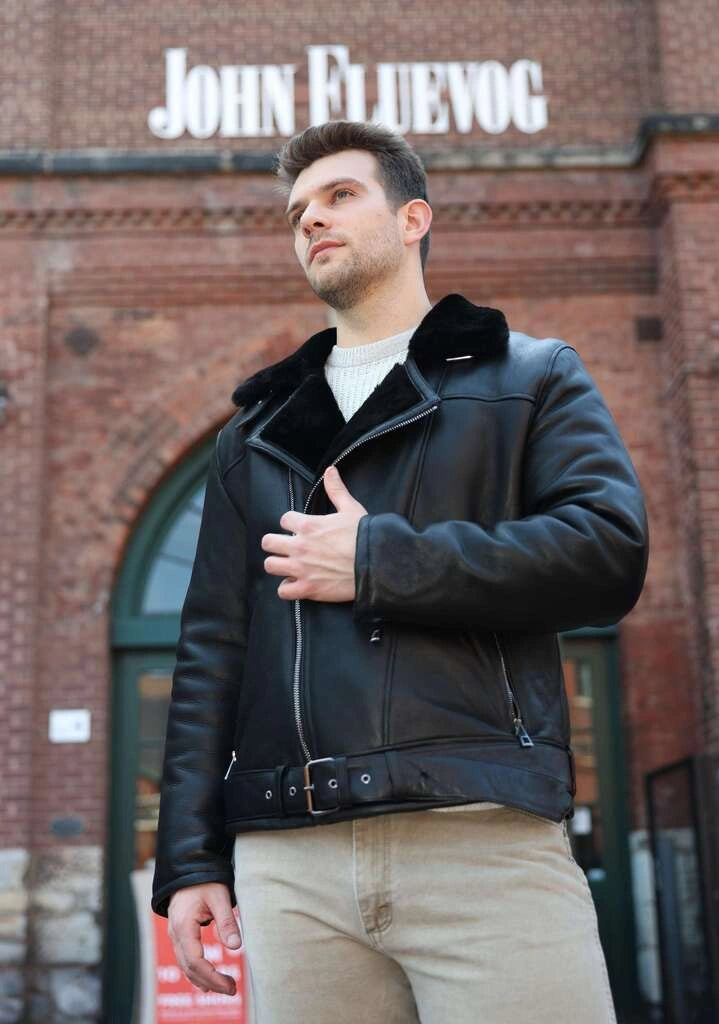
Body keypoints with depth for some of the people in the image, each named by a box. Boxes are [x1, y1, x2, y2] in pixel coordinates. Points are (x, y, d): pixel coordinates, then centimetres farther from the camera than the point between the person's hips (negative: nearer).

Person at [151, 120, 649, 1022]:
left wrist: (377, 561, -8)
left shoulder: (532, 375, 13)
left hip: (488, 835, -3)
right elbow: (211, 647, 15)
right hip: (286, 859, 3)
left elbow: (610, 551, -4)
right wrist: (191, 858, 6)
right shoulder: (257, 431, 21)